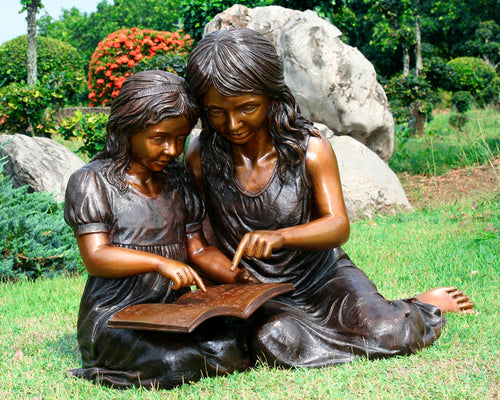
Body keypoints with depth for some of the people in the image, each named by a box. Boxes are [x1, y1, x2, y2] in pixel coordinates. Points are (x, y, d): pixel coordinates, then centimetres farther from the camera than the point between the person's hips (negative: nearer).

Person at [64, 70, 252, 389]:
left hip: (176, 308, 5)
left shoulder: (179, 180, 14)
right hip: (115, 313, -5)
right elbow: (95, 258, -13)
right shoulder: (90, 182, -4)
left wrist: (240, 279, -5)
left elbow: (198, 248, 14)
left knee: (229, 351, -20)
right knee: (175, 364, -29)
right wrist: (160, 262, -28)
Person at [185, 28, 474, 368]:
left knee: (389, 335, -22)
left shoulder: (310, 149, -9)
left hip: (321, 273, 0)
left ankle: (425, 305, 16)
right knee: (278, 343, -35)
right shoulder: (200, 157, -7)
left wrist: (280, 236, -34)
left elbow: (338, 226, -14)